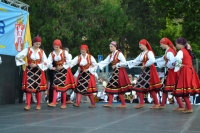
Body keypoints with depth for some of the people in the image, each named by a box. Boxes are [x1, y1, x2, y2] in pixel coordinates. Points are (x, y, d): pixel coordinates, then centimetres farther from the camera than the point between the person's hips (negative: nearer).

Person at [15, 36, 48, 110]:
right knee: (28, 87, -10)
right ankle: (28, 105, -12)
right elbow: (18, 56, -5)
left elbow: (45, 62, 2)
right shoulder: (27, 50, -1)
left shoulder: (41, 51, 4)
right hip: (29, 71, -1)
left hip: (38, 71, 1)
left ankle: (38, 105, 9)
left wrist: (36, 65, -8)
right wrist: (25, 63, -4)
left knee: (38, 88, 2)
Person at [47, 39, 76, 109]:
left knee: (63, 87, -1)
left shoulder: (64, 52, -7)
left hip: (64, 70, -3)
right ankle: (54, 102, -15)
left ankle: (64, 104, 7)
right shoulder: (52, 54, 1)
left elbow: (69, 61, -8)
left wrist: (63, 67, -14)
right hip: (57, 71, 3)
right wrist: (52, 67, -20)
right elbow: (49, 62, -5)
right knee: (55, 86, -10)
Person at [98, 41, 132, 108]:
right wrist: (97, 64, -5)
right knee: (111, 86, 4)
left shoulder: (119, 54, -9)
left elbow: (124, 63, -17)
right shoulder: (110, 55, 13)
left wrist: (116, 65, -13)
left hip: (120, 72, -8)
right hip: (115, 72, 8)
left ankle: (123, 104, 4)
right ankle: (110, 103, 8)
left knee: (119, 89, -5)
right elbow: (104, 62, 7)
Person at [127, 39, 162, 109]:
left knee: (150, 88, -7)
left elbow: (152, 60, -26)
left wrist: (145, 65, -18)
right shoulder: (141, 54, 16)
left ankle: (156, 104, 1)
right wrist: (126, 63, 7)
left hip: (149, 71, -9)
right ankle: (141, 103, 8)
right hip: (144, 71, 9)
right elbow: (135, 61, 15)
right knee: (139, 87, 3)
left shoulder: (149, 52, -9)